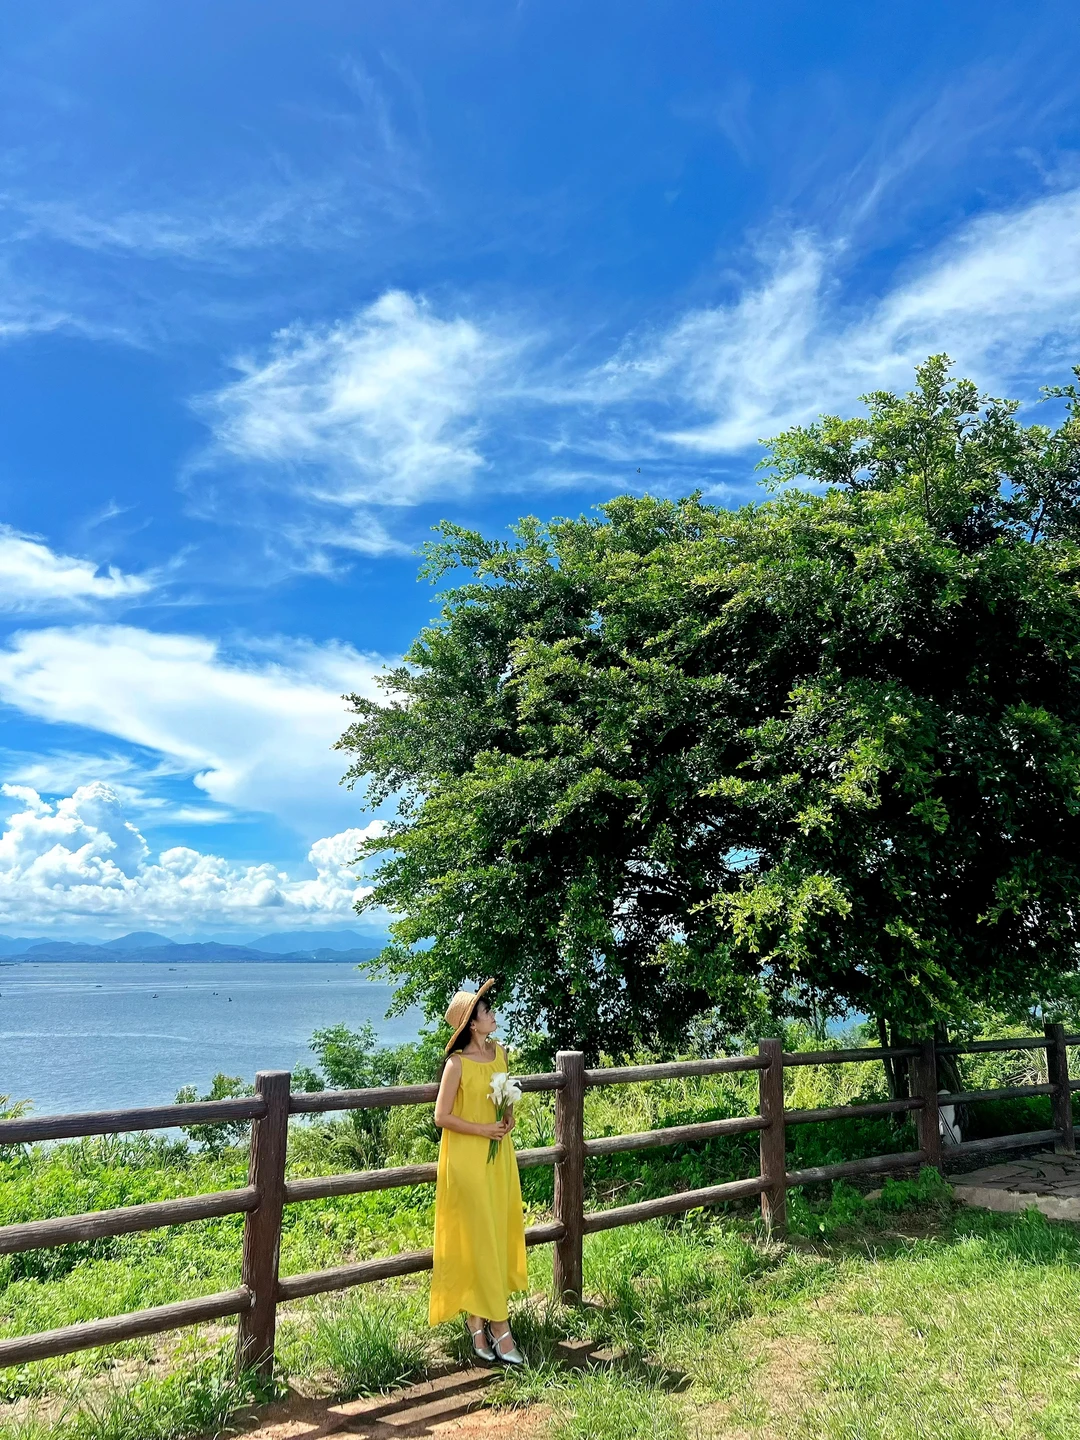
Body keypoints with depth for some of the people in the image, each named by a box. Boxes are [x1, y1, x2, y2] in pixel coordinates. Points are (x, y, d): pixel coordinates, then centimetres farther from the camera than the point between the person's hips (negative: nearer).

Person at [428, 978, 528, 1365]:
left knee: (500, 1235, 10)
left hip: (499, 1155, 7)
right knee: (477, 1239, 0)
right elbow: (442, 1116, -14)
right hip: (467, 1158, -7)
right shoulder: (457, 1062, -17)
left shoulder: (499, 1052, 3)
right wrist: (483, 1129, -17)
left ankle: (479, 1318, 23)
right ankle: (498, 1328, 7)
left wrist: (509, 1117, -1)